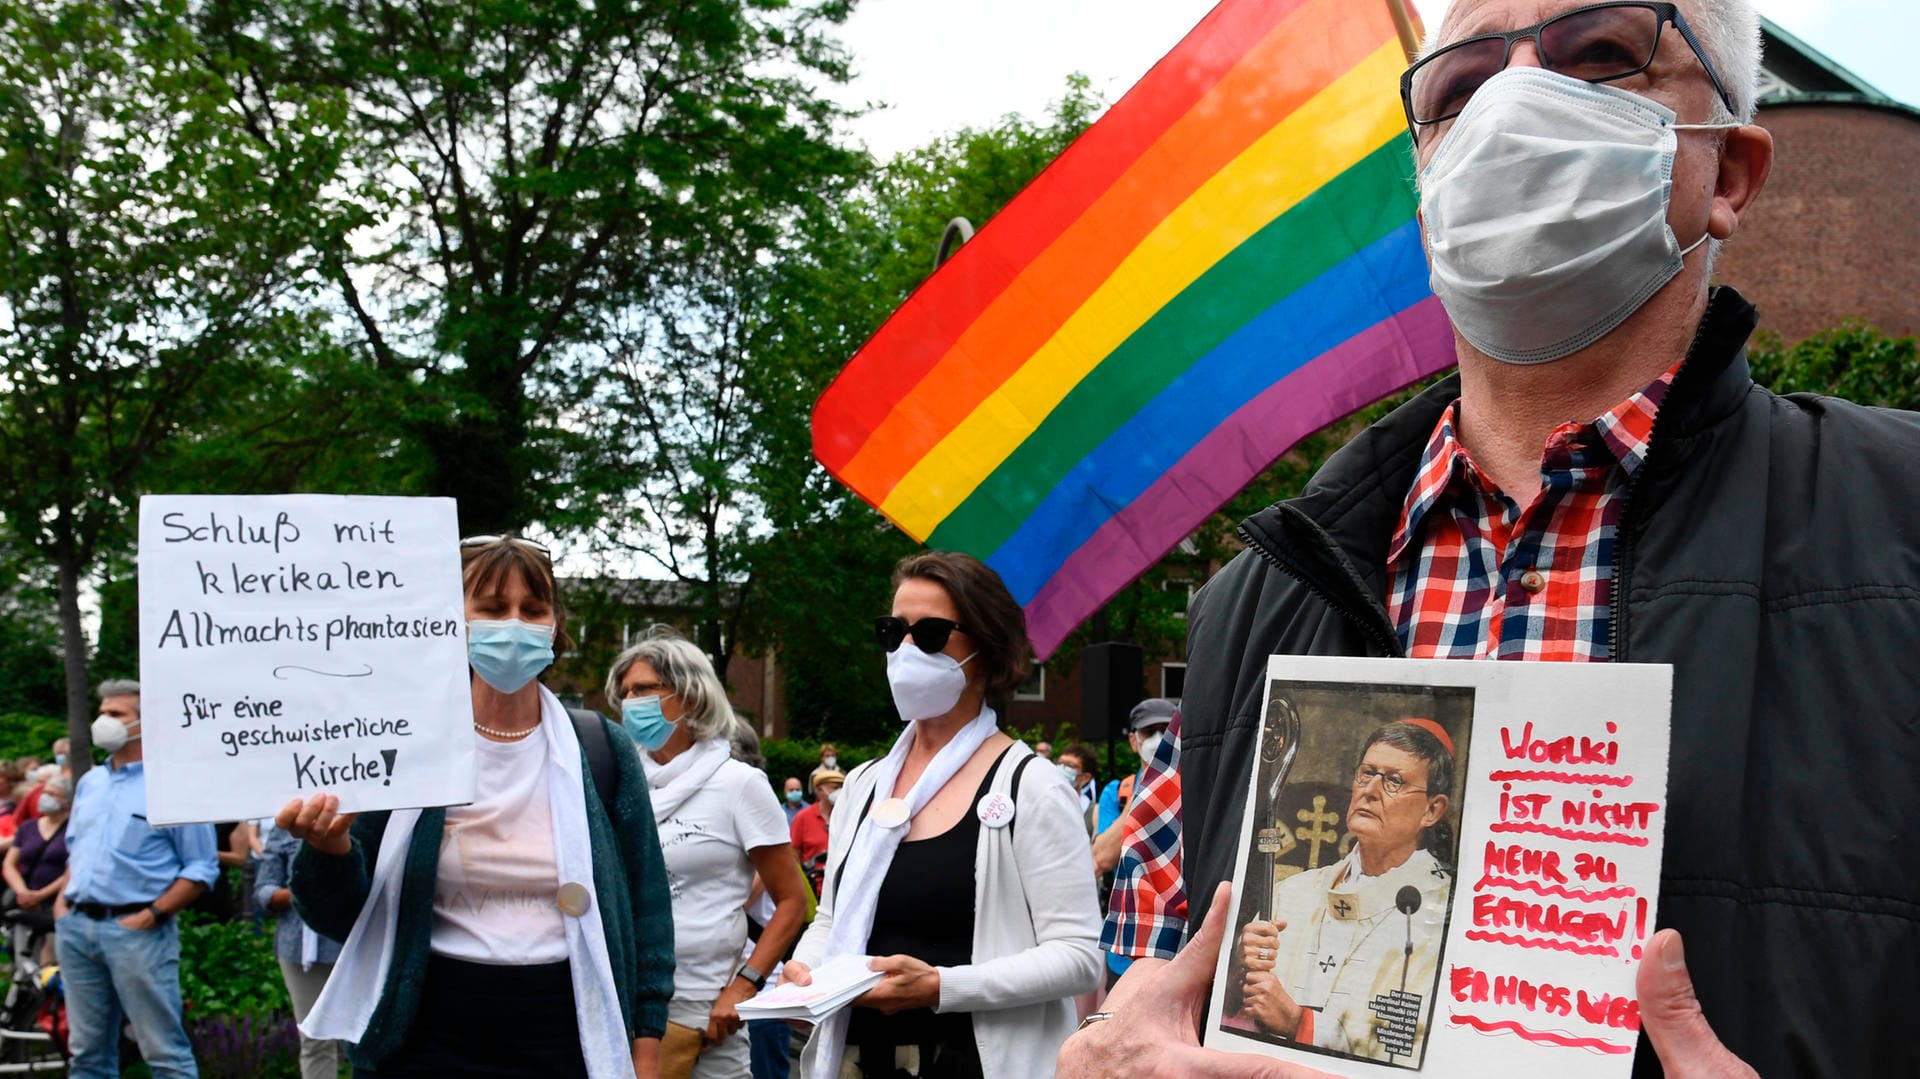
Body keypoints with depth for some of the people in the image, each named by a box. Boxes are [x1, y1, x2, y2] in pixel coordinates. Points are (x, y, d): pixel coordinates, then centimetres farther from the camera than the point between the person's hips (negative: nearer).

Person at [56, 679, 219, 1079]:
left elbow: (202, 867, -9)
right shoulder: (89, 783, 15)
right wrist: (62, 899, 9)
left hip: (137, 930, -7)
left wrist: (152, 915, -16)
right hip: (77, 926, 7)